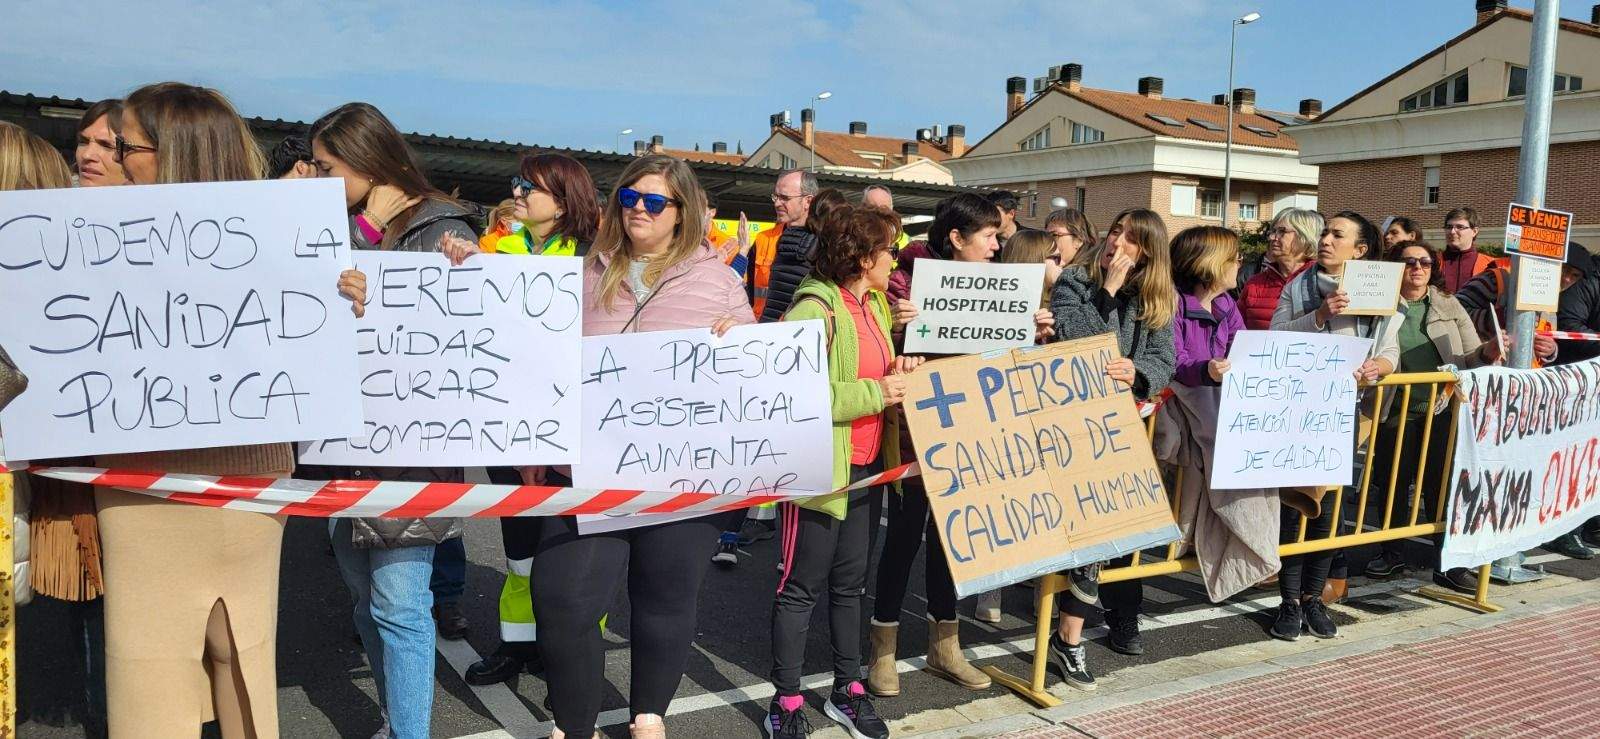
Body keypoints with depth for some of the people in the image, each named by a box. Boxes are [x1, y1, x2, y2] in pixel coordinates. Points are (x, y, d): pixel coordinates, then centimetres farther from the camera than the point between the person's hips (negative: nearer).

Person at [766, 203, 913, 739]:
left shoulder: (876, 304, 11)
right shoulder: (813, 310, -18)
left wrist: (898, 374, 2)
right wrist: (875, 393, -24)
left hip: (866, 467, 9)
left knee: (851, 582, 17)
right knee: (801, 588, 3)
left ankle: (847, 690, 30)